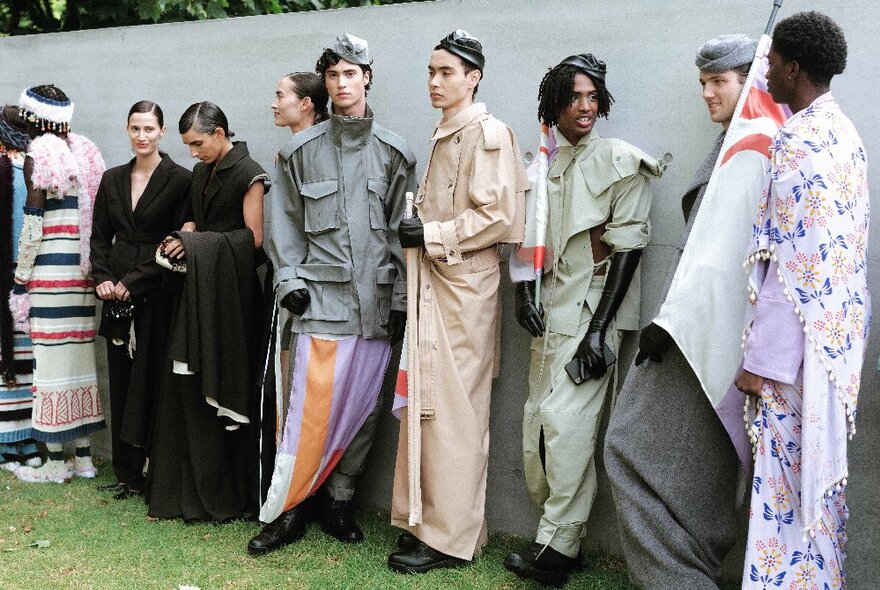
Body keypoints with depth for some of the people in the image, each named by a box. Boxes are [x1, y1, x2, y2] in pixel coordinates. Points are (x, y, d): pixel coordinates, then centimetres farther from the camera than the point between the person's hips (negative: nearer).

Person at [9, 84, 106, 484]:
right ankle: (83, 455, 18)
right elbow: (96, 217, 11)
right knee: (80, 355, 11)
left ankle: (55, 462, 5)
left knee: (51, 359, -1)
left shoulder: (37, 156, -7)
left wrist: (20, 279, -5)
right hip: (83, 272, 7)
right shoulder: (85, 152, 12)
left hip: (50, 273, -6)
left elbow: (33, 226, -11)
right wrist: (90, 264, 16)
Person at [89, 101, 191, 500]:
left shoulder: (179, 180, -4)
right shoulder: (113, 179, 12)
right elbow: (100, 236, 14)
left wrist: (132, 282, -12)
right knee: (120, 383, 7)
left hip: (156, 295, -5)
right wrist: (102, 278, -3)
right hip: (117, 296, 5)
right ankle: (127, 474, 17)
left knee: (152, 382, -1)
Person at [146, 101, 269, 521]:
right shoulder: (201, 174, 16)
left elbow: (254, 238, -11)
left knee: (221, 387, -3)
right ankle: (190, 489, 13)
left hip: (229, 293, -7)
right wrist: (185, 235, 0)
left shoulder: (249, 175, -7)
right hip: (196, 290, 7)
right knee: (189, 386, 4)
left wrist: (196, 243, -11)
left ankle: (226, 494, 9)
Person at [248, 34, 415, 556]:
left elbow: (403, 229, 6)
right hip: (323, 296, -2)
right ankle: (287, 509, 8)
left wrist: (401, 298, 2)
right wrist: (290, 281, -3)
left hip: (377, 298, 2)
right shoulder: (302, 151, 6)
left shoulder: (394, 153, 7)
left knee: (364, 406, 7)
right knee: (313, 406, -6)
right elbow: (285, 222, 8)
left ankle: (340, 501, 22)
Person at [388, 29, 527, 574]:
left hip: (464, 285, -9)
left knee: (452, 409, -5)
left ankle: (450, 537, 5)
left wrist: (432, 235, -14)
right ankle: (425, 517, 21)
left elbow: (496, 216, -16)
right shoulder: (445, 135, 19)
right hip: (435, 283, 9)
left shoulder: (487, 132, -8)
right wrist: (419, 234, 11)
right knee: (426, 402, 10)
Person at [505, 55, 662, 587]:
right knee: (538, 426, 7)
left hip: (593, 311, -6)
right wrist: (524, 293, -2)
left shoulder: (620, 161, -3)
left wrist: (599, 329, -15)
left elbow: (628, 247, -9)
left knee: (566, 420, -14)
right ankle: (559, 535, 20)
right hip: (551, 315, 6)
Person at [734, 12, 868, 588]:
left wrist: (761, 359, -17)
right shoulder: (846, 133, 12)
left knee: (789, 470, 0)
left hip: (801, 338, -9)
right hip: (840, 330, 9)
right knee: (820, 463, 17)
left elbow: (793, 265, -21)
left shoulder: (799, 143, -17)